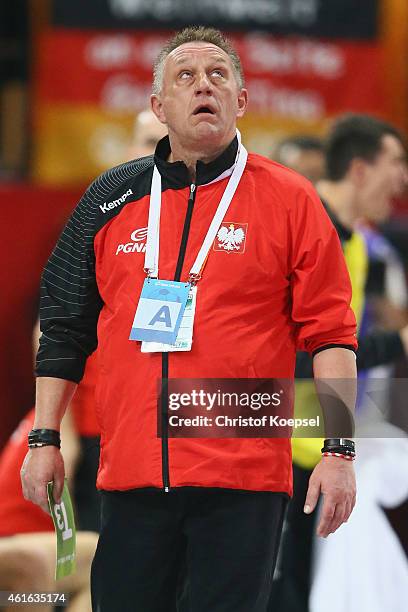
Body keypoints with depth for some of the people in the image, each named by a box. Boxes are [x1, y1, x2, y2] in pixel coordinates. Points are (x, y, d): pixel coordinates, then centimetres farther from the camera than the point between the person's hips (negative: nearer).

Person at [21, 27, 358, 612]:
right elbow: (65, 327, 17)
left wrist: (339, 451, -8)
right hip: (131, 471, 3)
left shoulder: (289, 200, 3)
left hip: (244, 475, -3)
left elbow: (329, 332, 0)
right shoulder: (111, 200, 11)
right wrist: (45, 440, 12)